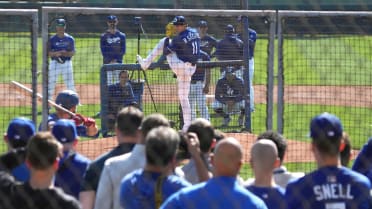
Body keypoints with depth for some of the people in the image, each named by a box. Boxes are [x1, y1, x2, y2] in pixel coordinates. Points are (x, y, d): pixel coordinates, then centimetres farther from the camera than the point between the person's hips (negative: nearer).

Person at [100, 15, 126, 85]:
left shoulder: (121, 35, 8)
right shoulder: (104, 36, 4)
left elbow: (123, 50, 5)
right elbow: (103, 51, 0)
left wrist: (116, 60, -7)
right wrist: (110, 61, -12)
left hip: (118, 62, 1)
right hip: (107, 63, -1)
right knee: (109, 82, -5)